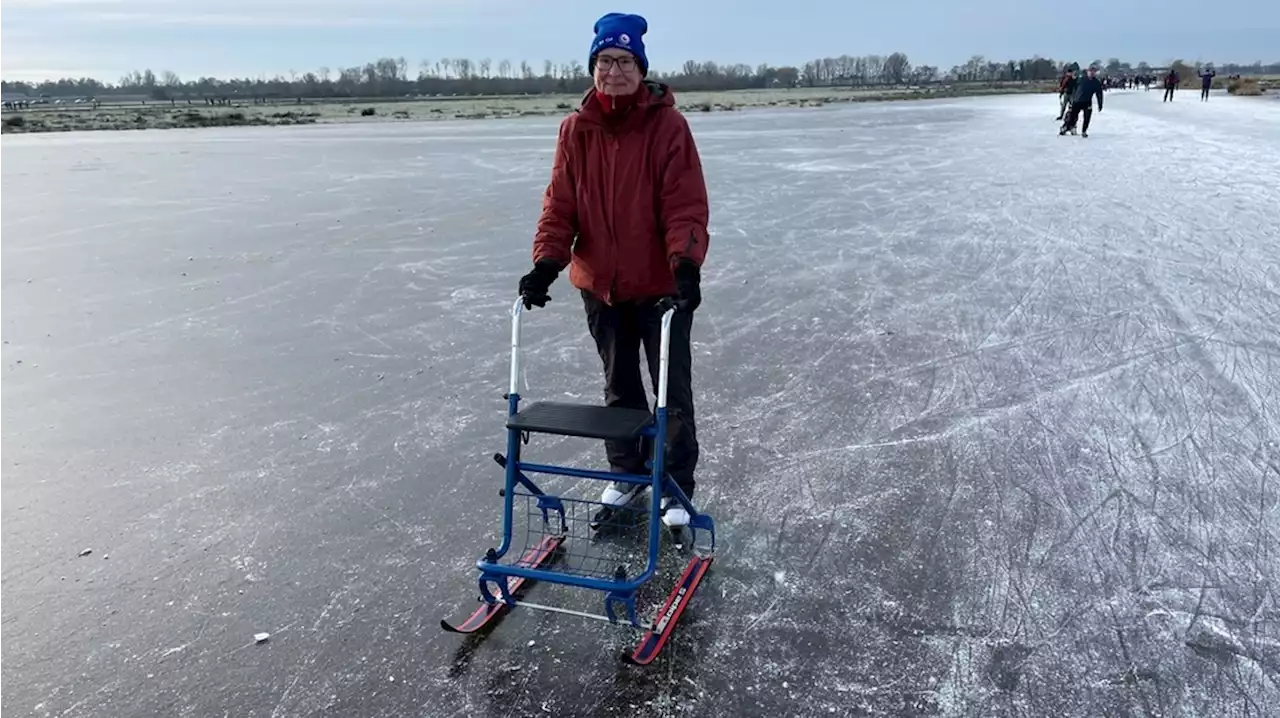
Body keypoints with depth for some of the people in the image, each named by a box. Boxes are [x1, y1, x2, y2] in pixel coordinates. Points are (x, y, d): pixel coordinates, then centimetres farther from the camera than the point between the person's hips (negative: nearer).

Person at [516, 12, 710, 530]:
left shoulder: (668, 124, -12)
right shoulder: (576, 129, -1)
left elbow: (686, 204, -17)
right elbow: (560, 204, -3)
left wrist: (686, 264, -30)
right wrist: (547, 262, -16)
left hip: (661, 285, -3)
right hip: (601, 284, 4)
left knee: (673, 391, 5)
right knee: (618, 388, 19)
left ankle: (676, 487, 21)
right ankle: (626, 471, 38)